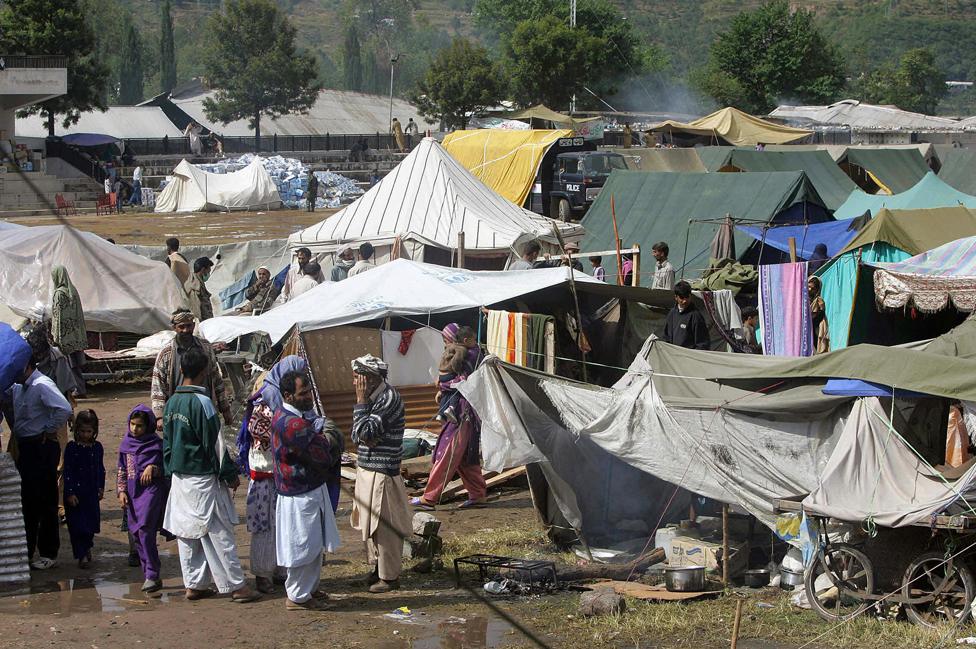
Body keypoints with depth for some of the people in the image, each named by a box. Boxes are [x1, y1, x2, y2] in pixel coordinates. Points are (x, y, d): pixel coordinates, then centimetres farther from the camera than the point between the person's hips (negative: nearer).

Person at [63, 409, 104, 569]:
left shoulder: (97, 447, 4)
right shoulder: (71, 448, -8)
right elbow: (67, 471, -9)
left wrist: (101, 487, 11)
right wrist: (69, 493, -13)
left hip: (92, 492, 4)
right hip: (75, 492, -4)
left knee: (91, 522, 9)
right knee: (77, 524, -3)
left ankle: (87, 547, 34)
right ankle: (82, 555, 1)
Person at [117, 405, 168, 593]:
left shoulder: (155, 443, -2)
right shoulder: (126, 444, 12)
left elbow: (164, 466, 0)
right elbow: (121, 470, 16)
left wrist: (152, 468, -18)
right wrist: (121, 491, 7)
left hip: (151, 490, -6)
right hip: (132, 493, 6)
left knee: (145, 531, -18)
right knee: (136, 535, 7)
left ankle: (152, 576, -15)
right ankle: (150, 576, 15)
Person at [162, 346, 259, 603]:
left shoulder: (172, 402, 6)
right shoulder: (201, 402, -17)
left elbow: (167, 442, 13)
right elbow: (214, 444, -15)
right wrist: (230, 474, -7)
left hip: (179, 477, 8)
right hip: (203, 479, -8)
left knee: (187, 533, 12)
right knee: (219, 533, -3)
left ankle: (194, 584, 16)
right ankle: (236, 586, 1)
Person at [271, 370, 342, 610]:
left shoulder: (288, 416, 9)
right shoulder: (292, 424, -26)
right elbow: (321, 457, -23)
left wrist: (323, 437, -7)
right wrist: (327, 439, -4)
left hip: (309, 489, 11)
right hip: (301, 494, -11)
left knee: (314, 543, 20)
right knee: (304, 545, 0)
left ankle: (309, 588, 32)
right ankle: (298, 597, 10)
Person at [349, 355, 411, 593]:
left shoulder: (389, 398, -19)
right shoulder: (372, 396, 9)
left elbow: (365, 431, -24)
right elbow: (356, 434, 12)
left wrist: (361, 400, -18)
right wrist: (363, 438, -11)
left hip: (382, 473, -9)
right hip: (366, 468, 9)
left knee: (385, 526, -1)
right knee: (371, 523, 17)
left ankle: (389, 576, 8)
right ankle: (378, 567, 29)